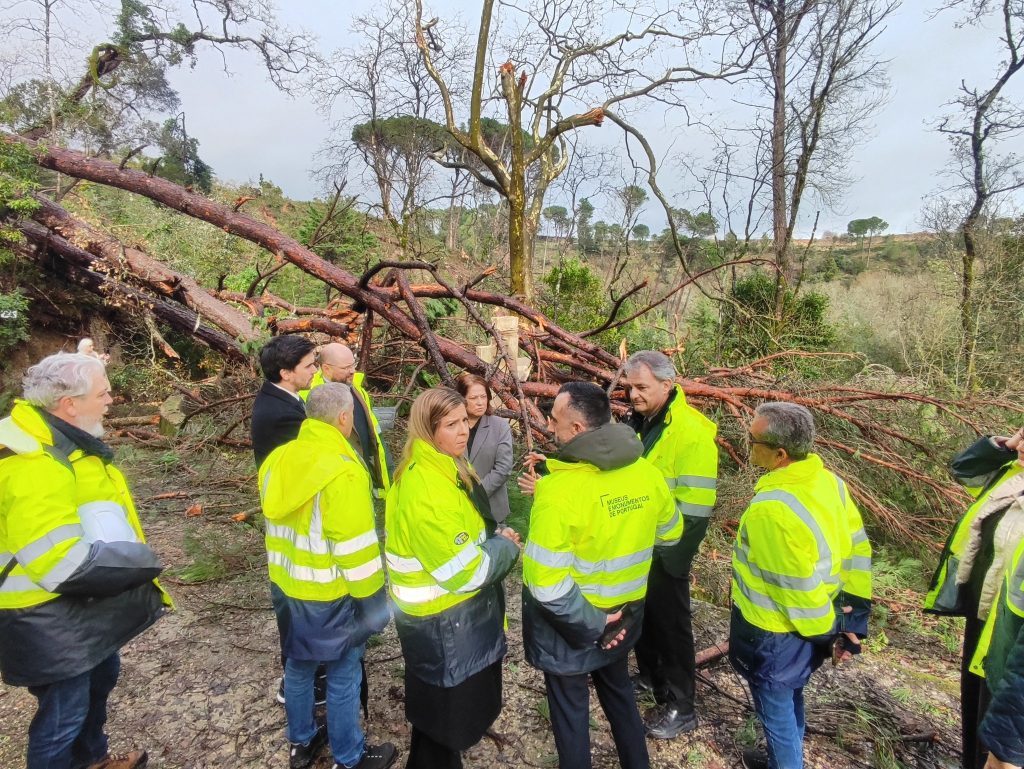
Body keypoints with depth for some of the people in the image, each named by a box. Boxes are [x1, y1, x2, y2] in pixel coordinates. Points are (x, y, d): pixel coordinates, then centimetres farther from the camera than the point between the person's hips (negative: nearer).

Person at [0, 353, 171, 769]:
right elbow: (62, 563, -34)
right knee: (63, 714, 7)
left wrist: (135, 561, 6)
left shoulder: (64, 440, 3)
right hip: (50, 618, -11)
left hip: (86, 604, 11)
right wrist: (142, 563, -20)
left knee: (101, 678, 28)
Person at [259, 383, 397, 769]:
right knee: (343, 677, 10)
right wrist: (372, 599, -12)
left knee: (298, 665, 24)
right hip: (330, 595, -7)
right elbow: (356, 548, -23)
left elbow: (276, 525, 11)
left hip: (286, 586, 8)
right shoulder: (342, 472, -26)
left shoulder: (276, 460, -1)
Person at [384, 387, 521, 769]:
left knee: (447, 709, 29)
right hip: (441, 619, -9)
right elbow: (462, 570, -27)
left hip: (453, 612, 10)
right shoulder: (425, 487, -30)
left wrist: (496, 541, 1)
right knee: (445, 716, 13)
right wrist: (506, 547, -13)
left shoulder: (441, 469, 2)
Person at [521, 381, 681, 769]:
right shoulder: (647, 472, -12)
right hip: (624, 613, 6)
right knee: (618, 687, 30)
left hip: (570, 622, -6)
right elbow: (670, 534, 7)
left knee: (570, 705, 18)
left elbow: (547, 585, -31)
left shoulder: (559, 490, -30)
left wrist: (592, 625, -18)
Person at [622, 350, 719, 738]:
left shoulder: (690, 432, -22)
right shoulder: (637, 422, 3)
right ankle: (650, 676, 44)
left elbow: (694, 507, -22)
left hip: (665, 551, -7)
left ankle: (681, 706, 26)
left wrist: (671, 556, -19)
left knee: (670, 622, 7)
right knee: (641, 615, 22)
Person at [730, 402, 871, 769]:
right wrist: (851, 622, 9)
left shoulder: (771, 508, -35)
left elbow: (799, 589, -27)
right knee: (789, 699, 29)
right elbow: (856, 548, 1)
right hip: (804, 630, 8)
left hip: (775, 634, -8)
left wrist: (828, 628, -7)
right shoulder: (828, 481, -9)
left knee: (776, 710, 17)